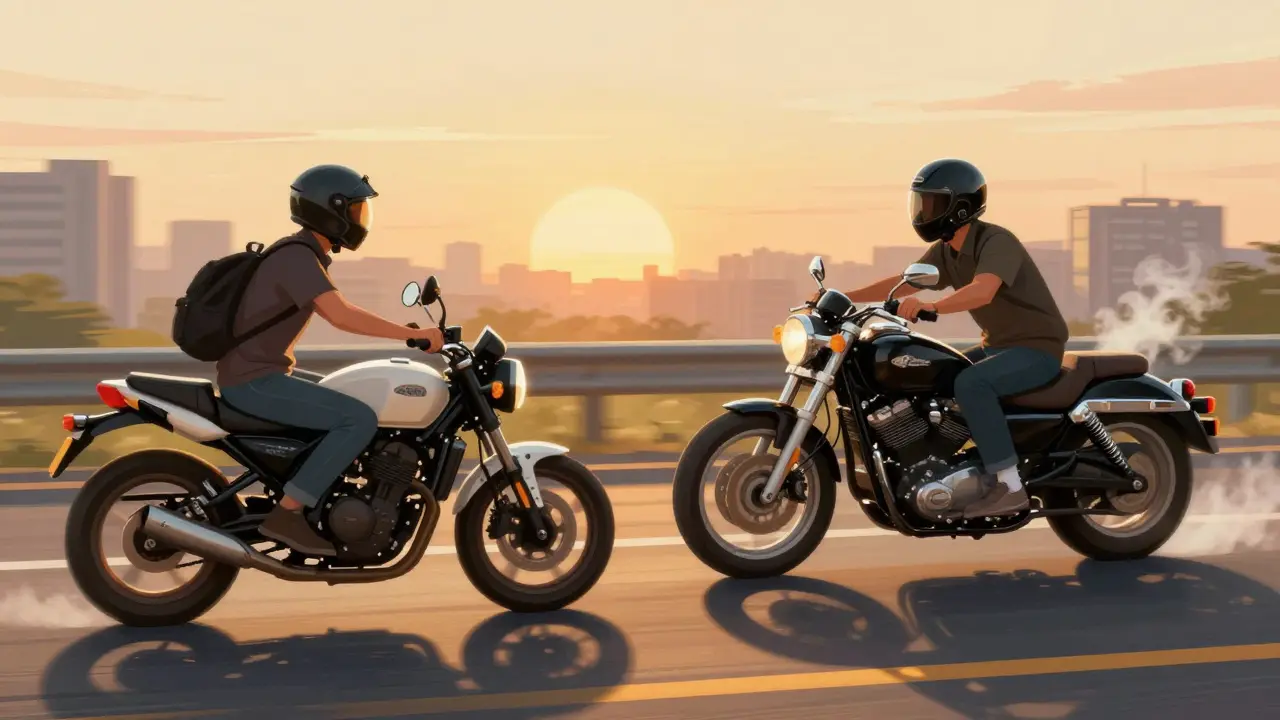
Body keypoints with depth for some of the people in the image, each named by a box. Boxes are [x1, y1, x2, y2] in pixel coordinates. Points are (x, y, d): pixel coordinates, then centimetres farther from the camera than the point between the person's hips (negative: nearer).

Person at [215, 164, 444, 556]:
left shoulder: (302, 253, 13)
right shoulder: (298, 256, -19)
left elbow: (338, 313, 22)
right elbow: (342, 316, -31)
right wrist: (414, 334, -27)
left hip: (258, 376, 10)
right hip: (255, 381, -10)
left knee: (345, 413, 22)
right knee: (361, 419, -19)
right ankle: (287, 513, -17)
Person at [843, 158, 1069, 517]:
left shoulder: (996, 242, -22)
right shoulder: (945, 251, 5)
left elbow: (982, 291, -41)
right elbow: (903, 283, 5)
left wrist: (929, 306, -56)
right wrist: (843, 297, -5)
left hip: (1037, 347, -9)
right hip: (998, 345, 9)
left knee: (970, 383, -33)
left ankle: (1009, 486, -30)